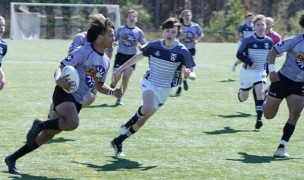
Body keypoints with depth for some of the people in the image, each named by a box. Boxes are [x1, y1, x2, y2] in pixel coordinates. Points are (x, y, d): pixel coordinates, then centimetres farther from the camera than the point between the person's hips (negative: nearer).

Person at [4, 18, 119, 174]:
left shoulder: (106, 61, 13)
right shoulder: (84, 51, -11)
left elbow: (98, 86, 23)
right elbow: (60, 68, -12)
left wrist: (112, 92, 5)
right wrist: (58, 80, -33)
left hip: (78, 102, 8)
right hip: (65, 93, -8)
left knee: (48, 134, 7)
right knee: (72, 123, -37)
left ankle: (12, 159, 17)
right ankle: (40, 125, -12)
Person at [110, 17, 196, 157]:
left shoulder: (182, 51, -16)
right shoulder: (154, 45, -9)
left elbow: (193, 75, -17)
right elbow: (138, 57, 9)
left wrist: (188, 74, -42)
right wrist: (120, 69, 10)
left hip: (164, 89, 1)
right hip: (149, 82, -1)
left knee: (143, 119, 6)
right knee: (148, 109, -33)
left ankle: (118, 142, 22)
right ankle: (130, 122, -3)